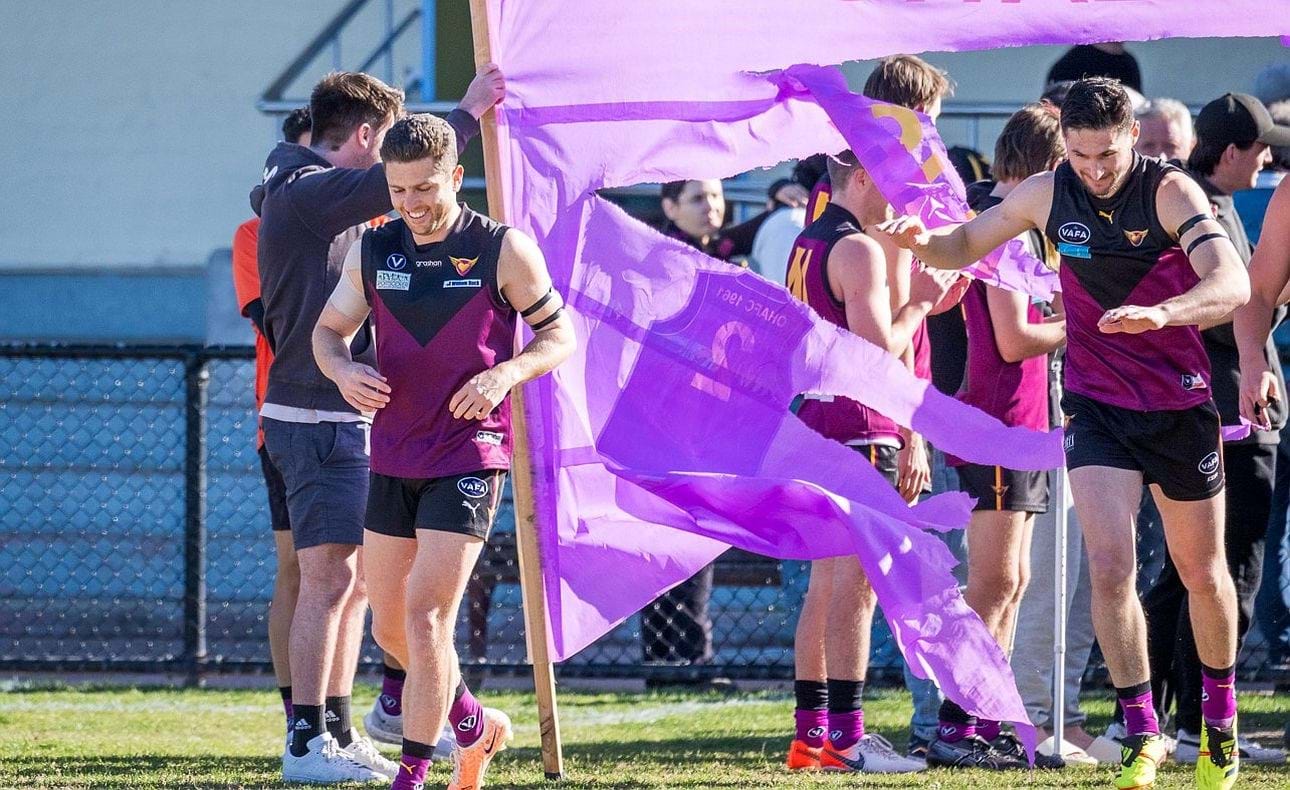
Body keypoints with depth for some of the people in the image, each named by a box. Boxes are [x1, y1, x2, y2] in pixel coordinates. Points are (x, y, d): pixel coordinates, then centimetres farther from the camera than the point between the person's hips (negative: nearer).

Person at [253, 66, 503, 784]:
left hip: (349, 419, 10)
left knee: (355, 580, 13)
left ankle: (336, 731, 18)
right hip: (318, 416, -10)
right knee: (329, 576, -10)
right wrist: (470, 111, -17)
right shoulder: (303, 193, -14)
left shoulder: (327, 198, 18)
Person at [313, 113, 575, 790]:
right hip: (392, 459, 6)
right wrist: (343, 370, -10)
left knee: (426, 617, -14)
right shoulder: (373, 251, 4)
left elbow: (560, 335, 0)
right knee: (390, 627, 11)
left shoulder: (503, 251, -7)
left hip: (468, 460, -6)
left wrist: (505, 374, -19)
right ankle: (475, 726, 35)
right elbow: (328, 329, 14)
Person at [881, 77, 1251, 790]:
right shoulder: (1048, 194, -6)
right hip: (1096, 404, 1)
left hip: (1180, 405, -1)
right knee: (1110, 565, -15)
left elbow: (1233, 282, -31)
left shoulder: (1170, 191, -17)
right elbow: (964, 244, 10)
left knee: (1201, 570, 12)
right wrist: (921, 240, -14)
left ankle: (1220, 720, 33)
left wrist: (1160, 313, -49)